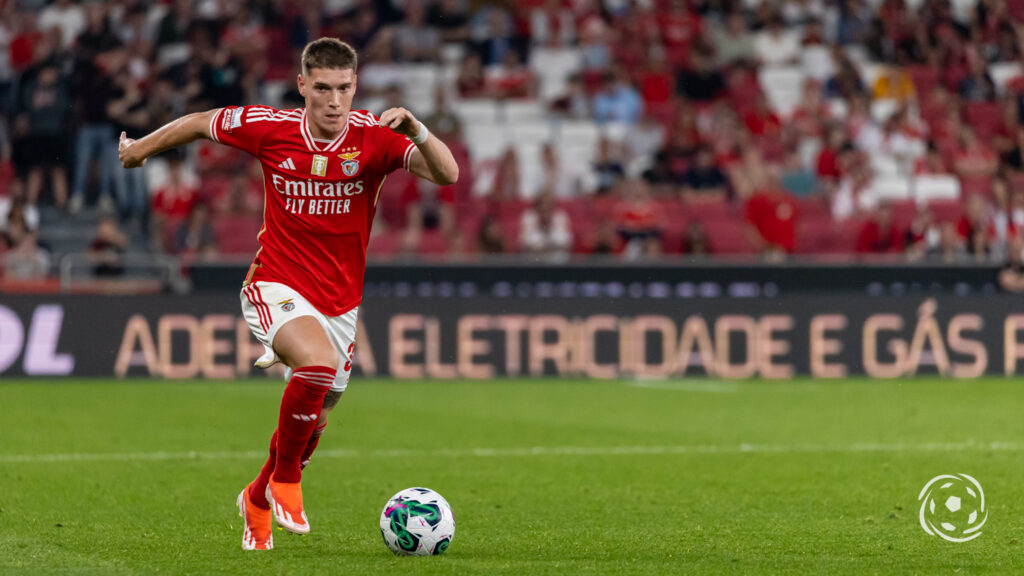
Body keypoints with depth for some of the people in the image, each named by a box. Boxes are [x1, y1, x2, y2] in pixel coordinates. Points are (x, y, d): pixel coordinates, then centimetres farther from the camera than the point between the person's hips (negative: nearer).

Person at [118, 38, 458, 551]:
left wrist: (416, 130, -44)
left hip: (340, 302, 3)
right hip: (276, 288, -3)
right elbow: (202, 123, 7)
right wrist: (141, 148, 21)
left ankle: (258, 499, 44)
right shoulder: (269, 128, -12)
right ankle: (286, 480, -11)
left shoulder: (374, 138, -13)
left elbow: (447, 174, -26)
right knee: (319, 364, -33)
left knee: (312, 421, 15)